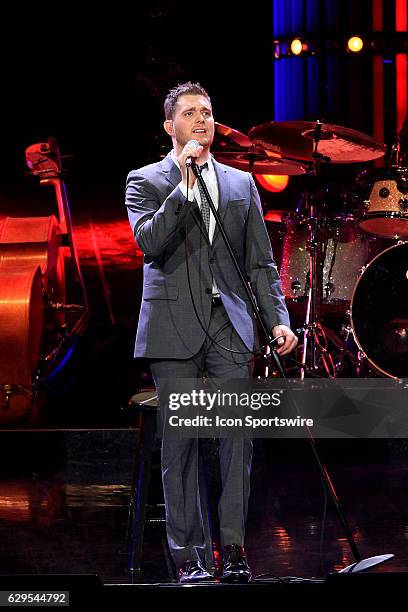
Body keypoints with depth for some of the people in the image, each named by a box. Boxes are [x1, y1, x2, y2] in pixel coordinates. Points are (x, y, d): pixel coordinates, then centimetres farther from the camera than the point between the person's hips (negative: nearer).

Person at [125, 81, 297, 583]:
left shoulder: (240, 183, 16)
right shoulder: (146, 181, 6)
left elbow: (260, 261, 15)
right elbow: (148, 241, -12)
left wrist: (278, 317, 3)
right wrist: (184, 185, -15)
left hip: (229, 323, 3)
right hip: (174, 327, -2)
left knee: (237, 433, -6)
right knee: (179, 441, -1)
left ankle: (233, 544, -1)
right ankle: (187, 553, 4)